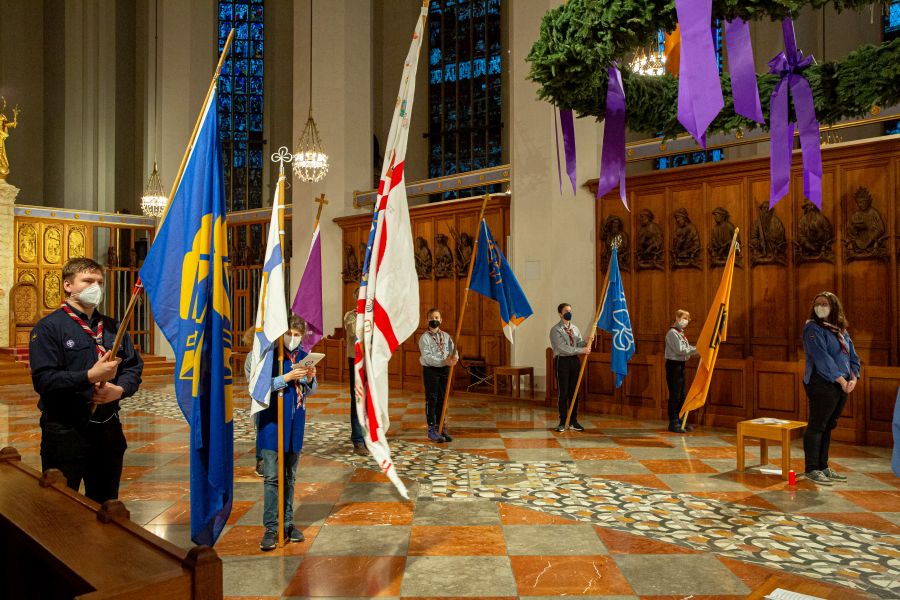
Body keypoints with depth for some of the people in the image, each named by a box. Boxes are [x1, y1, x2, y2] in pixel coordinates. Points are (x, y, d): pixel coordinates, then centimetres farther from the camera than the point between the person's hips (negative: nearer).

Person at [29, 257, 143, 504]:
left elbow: (134, 367, 8)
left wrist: (120, 389, -12)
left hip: (108, 427, 5)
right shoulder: (48, 328, -6)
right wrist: (90, 376, -26)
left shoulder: (113, 327, 11)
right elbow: (43, 380, -17)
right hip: (65, 431, -5)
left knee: (105, 506, 18)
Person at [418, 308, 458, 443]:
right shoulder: (424, 337, -6)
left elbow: (453, 350, 4)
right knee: (431, 400, -1)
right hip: (430, 370, -5)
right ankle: (432, 429, 6)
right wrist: (443, 361, -24)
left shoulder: (446, 336, 10)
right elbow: (427, 357, -16)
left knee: (442, 400, 10)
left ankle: (441, 428, 20)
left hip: (444, 370, 5)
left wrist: (454, 357, -20)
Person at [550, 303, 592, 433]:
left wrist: (586, 342, -14)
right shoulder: (556, 330, -7)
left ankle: (573, 422, 16)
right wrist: (581, 350, -18)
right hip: (562, 360, -6)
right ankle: (562, 422, 7)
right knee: (563, 393, -2)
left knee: (574, 392, 8)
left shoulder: (575, 329, 14)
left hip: (574, 360, 6)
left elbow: (579, 344, 6)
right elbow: (563, 348, -16)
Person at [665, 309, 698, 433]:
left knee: (682, 395, 14)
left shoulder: (680, 333, 17)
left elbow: (687, 348, 13)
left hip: (680, 365, 10)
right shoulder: (673, 333, -13)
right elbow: (680, 350, -20)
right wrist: (696, 350, -16)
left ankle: (679, 421, 23)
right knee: (674, 395, -6)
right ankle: (673, 423, 0)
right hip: (673, 365, -10)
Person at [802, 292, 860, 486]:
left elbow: (853, 357, 14)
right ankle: (812, 469, 1)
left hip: (842, 386, 7)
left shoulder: (841, 330, 16)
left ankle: (823, 466, 21)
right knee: (817, 426, -5)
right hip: (822, 384, -7)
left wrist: (853, 378, -3)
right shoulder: (813, 328, -6)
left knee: (828, 426, 13)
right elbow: (822, 358, -15)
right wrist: (841, 380, -17)